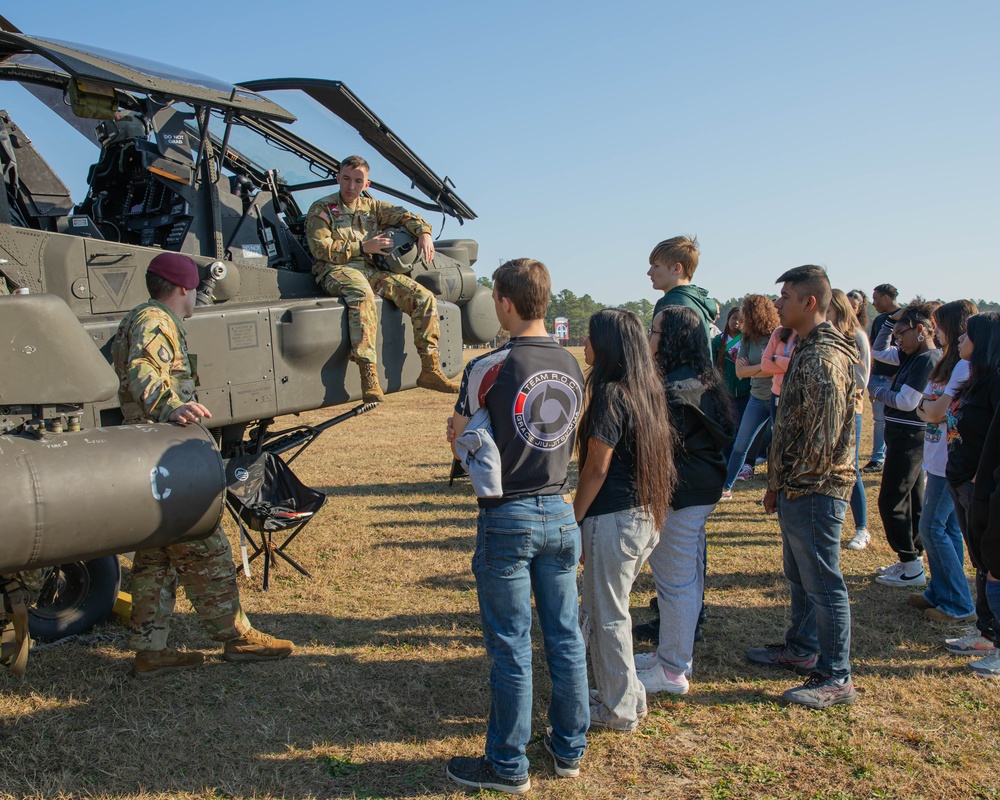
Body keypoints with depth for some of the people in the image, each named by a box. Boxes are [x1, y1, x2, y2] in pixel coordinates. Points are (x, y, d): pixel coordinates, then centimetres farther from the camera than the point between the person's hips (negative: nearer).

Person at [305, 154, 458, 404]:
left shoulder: (371, 206, 21)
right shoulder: (322, 209, 6)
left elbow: (404, 216, 24)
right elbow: (320, 248, -6)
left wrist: (424, 234, 2)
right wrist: (363, 247, -9)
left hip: (370, 270, 6)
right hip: (335, 271, -6)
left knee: (424, 296, -13)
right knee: (362, 294, -42)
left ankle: (430, 370, -11)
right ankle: (369, 376, -52)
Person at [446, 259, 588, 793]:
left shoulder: (490, 369, -14)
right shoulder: (572, 367, 4)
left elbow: (458, 440, -4)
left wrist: (459, 428, 14)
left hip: (508, 519, -5)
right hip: (560, 514, 6)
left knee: (511, 647, 4)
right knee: (565, 638, 14)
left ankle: (508, 766, 17)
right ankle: (569, 749, 28)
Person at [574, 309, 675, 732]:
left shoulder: (609, 393, -17)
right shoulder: (646, 389, 9)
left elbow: (597, 468, -17)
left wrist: (574, 521, -8)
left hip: (614, 519, -9)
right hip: (645, 516, 9)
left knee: (607, 616, 6)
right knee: (603, 607, 21)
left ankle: (618, 709, 19)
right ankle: (626, 695, 32)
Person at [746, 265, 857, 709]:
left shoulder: (823, 356, -20)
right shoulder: (808, 349, 14)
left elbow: (823, 435, -24)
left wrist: (786, 481, -13)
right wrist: (779, 483, 15)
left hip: (813, 491, -10)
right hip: (797, 490, 10)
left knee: (823, 584, 0)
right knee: (800, 576, 21)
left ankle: (836, 677, 11)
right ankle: (801, 649, 37)